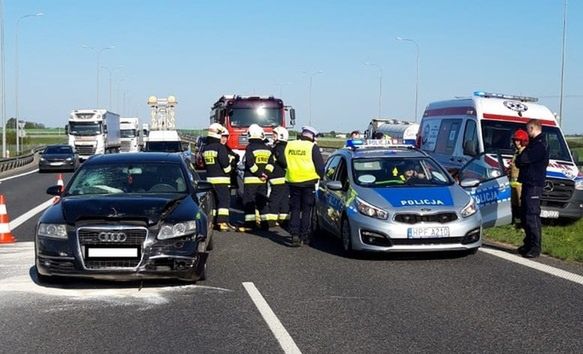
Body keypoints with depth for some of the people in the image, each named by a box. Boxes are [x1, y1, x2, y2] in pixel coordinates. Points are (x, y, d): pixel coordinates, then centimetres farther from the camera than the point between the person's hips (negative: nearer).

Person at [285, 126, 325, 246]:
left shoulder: (289, 145, 5)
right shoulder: (312, 147, -7)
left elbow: (284, 163, 15)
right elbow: (320, 166, -5)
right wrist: (320, 177, 13)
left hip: (293, 182, 3)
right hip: (308, 182, -3)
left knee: (295, 209, 9)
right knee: (306, 210, 6)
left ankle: (294, 235, -2)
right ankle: (304, 235, 7)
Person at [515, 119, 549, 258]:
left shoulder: (539, 145, -15)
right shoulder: (535, 143, 20)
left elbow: (522, 160, -21)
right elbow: (523, 160, 20)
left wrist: (518, 160, -1)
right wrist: (520, 161, 0)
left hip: (534, 185, -11)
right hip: (529, 184, 11)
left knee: (532, 216, -11)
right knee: (525, 216, 15)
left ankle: (535, 248, -10)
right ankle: (529, 244, 24)